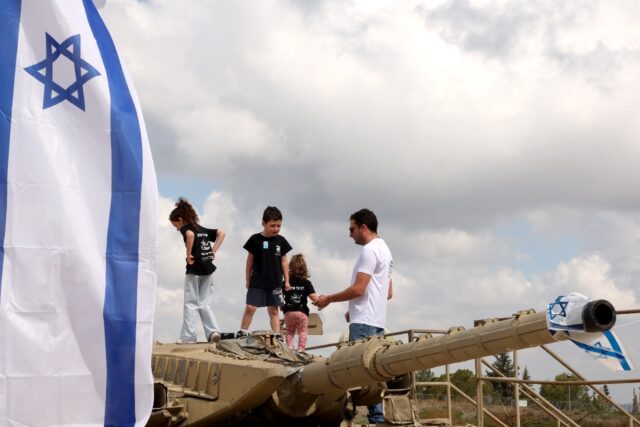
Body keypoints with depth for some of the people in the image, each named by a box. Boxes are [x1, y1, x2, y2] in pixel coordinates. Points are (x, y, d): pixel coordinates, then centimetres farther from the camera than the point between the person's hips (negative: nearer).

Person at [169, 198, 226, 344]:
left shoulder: (186, 228, -4)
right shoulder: (202, 229, 17)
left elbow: (190, 235, -28)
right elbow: (221, 233, 13)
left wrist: (188, 254, -19)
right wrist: (213, 251, 8)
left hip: (194, 268, -7)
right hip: (208, 268, 7)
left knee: (191, 304, 2)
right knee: (205, 304, 11)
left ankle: (188, 336, 4)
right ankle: (213, 331, -5)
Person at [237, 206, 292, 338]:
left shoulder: (281, 241, 2)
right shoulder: (255, 239, -5)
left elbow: (284, 261, 7)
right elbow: (250, 260, 2)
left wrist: (286, 280, 6)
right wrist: (248, 279, 4)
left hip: (275, 282, 2)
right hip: (257, 281, -2)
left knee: (274, 310, 6)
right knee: (250, 307, -6)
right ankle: (242, 333, 3)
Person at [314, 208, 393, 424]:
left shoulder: (369, 250, -11)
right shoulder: (384, 250, 21)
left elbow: (358, 289, -17)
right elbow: (389, 292, 24)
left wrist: (329, 299, -6)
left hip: (363, 323, -10)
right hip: (377, 321, 10)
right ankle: (377, 416, 12)